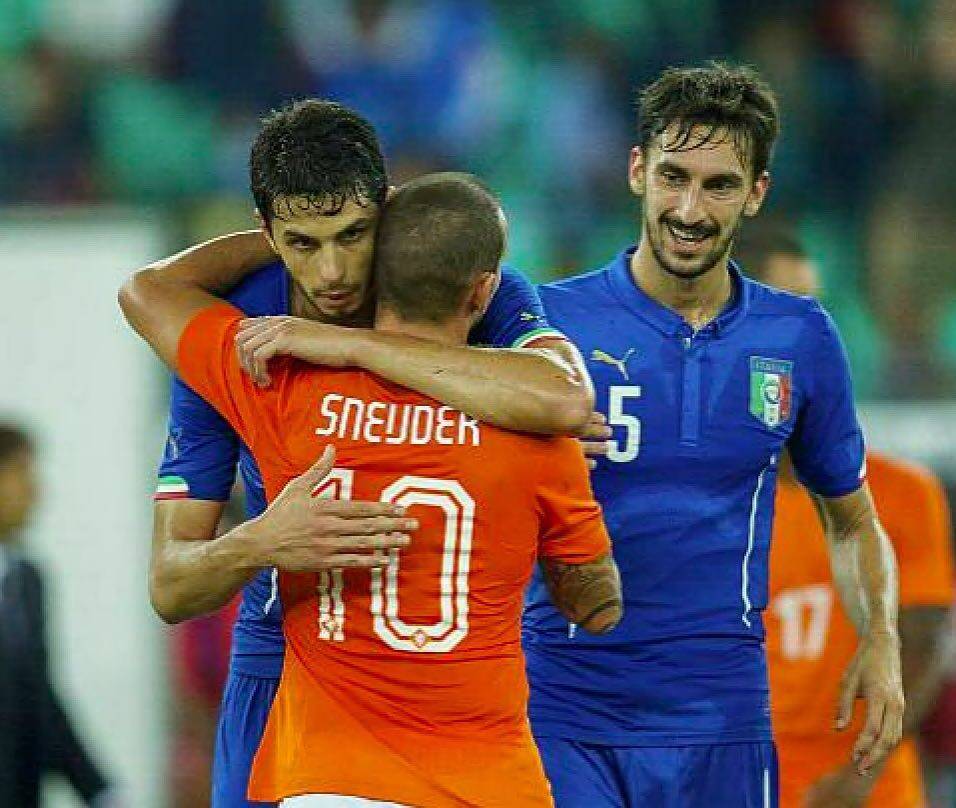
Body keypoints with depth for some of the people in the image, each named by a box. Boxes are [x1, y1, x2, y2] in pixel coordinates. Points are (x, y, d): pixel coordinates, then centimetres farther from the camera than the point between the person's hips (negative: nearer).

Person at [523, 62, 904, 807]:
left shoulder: (801, 339, 7)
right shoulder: (547, 320, -3)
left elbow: (852, 518, 18)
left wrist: (881, 641, 3)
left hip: (720, 721, 2)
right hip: (562, 711, -2)